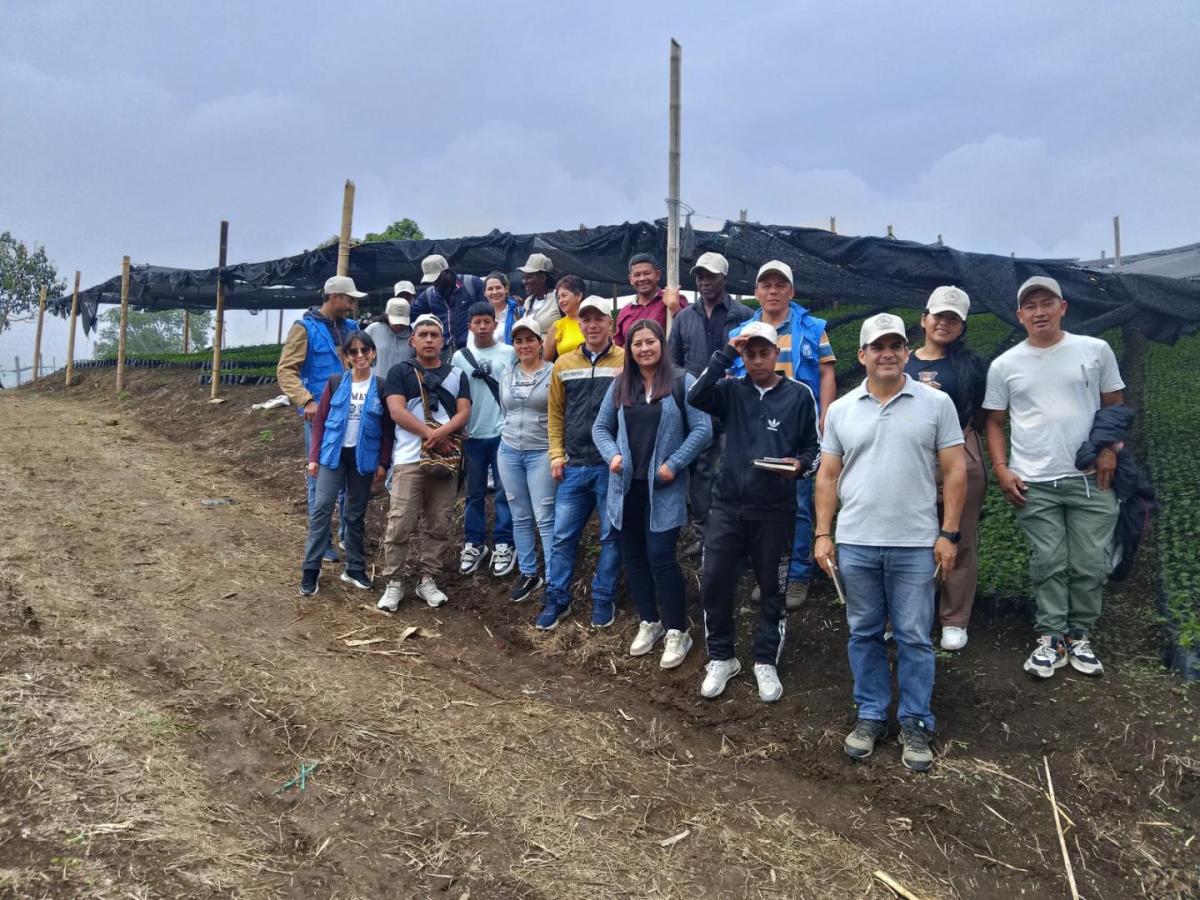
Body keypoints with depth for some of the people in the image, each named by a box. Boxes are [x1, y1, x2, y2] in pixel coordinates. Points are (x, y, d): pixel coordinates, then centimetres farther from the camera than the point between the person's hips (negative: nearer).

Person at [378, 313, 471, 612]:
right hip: (409, 459, -3)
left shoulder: (456, 375, 15)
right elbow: (397, 411, -6)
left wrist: (443, 431, -17)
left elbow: (464, 413, 4)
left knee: (439, 526, 6)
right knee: (400, 524, -5)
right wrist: (431, 434, -13)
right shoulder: (400, 372, 6)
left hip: (446, 459, 3)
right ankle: (393, 583, 5)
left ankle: (428, 581, 16)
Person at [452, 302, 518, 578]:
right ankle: (473, 544, 19)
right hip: (473, 434, 2)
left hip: (504, 433, -2)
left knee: (505, 491, 2)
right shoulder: (460, 356, 5)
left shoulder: (510, 353, 1)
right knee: (474, 493, 10)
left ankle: (504, 544, 10)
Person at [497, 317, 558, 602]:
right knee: (520, 517, 11)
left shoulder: (553, 373, -6)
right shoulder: (507, 375, 10)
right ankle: (528, 574, 21)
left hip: (542, 453, -5)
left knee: (545, 518, -6)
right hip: (509, 452, 5)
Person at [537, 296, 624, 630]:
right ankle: (557, 599, 19)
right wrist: (557, 455, 4)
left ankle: (604, 599, 21)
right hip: (574, 465, 3)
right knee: (563, 535, 7)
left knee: (611, 536, 8)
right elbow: (556, 413, 11)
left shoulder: (627, 362, -3)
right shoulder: (564, 364, 8)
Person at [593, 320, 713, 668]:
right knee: (633, 556, 11)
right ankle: (649, 622, 28)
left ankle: (677, 632, 8)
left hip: (663, 488, -5)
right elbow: (601, 427, 14)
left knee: (661, 557, -8)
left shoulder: (682, 382, -3)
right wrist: (612, 455, -5)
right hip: (626, 486, 5)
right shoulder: (619, 385, 9)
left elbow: (702, 429, -8)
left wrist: (673, 464, -13)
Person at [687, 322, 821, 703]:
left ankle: (766, 662, 26)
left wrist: (799, 464, -16)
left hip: (775, 510, -1)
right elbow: (695, 397, -16)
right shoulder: (731, 390, 4)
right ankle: (721, 658, 22)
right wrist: (726, 354, -16)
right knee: (714, 583, 2)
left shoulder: (799, 394, 1)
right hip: (727, 504, 1)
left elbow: (814, 447, 5)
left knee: (772, 588, 9)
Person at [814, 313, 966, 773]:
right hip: (855, 544, 2)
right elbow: (827, 477, 8)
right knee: (864, 634, 12)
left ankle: (915, 723, 20)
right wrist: (823, 535, 2)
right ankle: (870, 715, 26)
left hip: (915, 545, -2)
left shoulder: (936, 404, 0)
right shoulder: (840, 410, 6)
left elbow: (954, 472, 0)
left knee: (914, 638, 6)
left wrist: (948, 534, -5)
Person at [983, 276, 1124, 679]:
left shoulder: (1096, 350, 4)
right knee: (1049, 564, 2)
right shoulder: (1004, 365, 4)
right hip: (1033, 484, 0)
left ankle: (1080, 636, 18)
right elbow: (994, 422, 8)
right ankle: (1051, 639, 13)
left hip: (1090, 479, 0)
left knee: (1090, 563, 2)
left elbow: (1115, 405, 10)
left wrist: (1110, 449, -5)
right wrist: (1001, 470, -3)